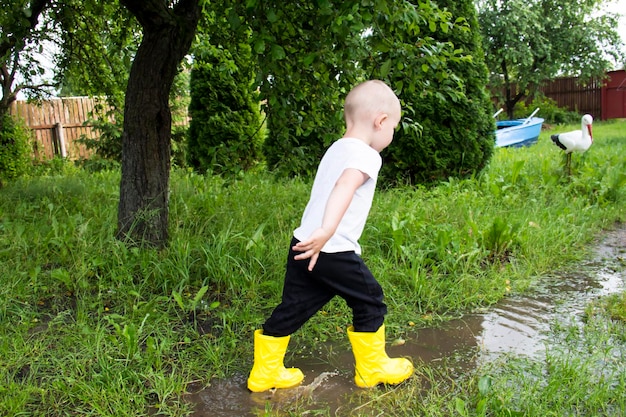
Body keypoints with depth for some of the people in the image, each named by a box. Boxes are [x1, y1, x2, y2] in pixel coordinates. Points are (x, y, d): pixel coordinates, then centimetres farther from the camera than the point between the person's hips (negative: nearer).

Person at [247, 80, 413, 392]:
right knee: (369, 301, 12)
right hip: (334, 251, -8)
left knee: (293, 308, 15)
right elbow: (345, 187, -29)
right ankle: (372, 368, 27)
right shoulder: (367, 155, -11)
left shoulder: (336, 149, 16)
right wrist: (327, 231, -42)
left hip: (304, 245, 8)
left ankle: (265, 372, 24)